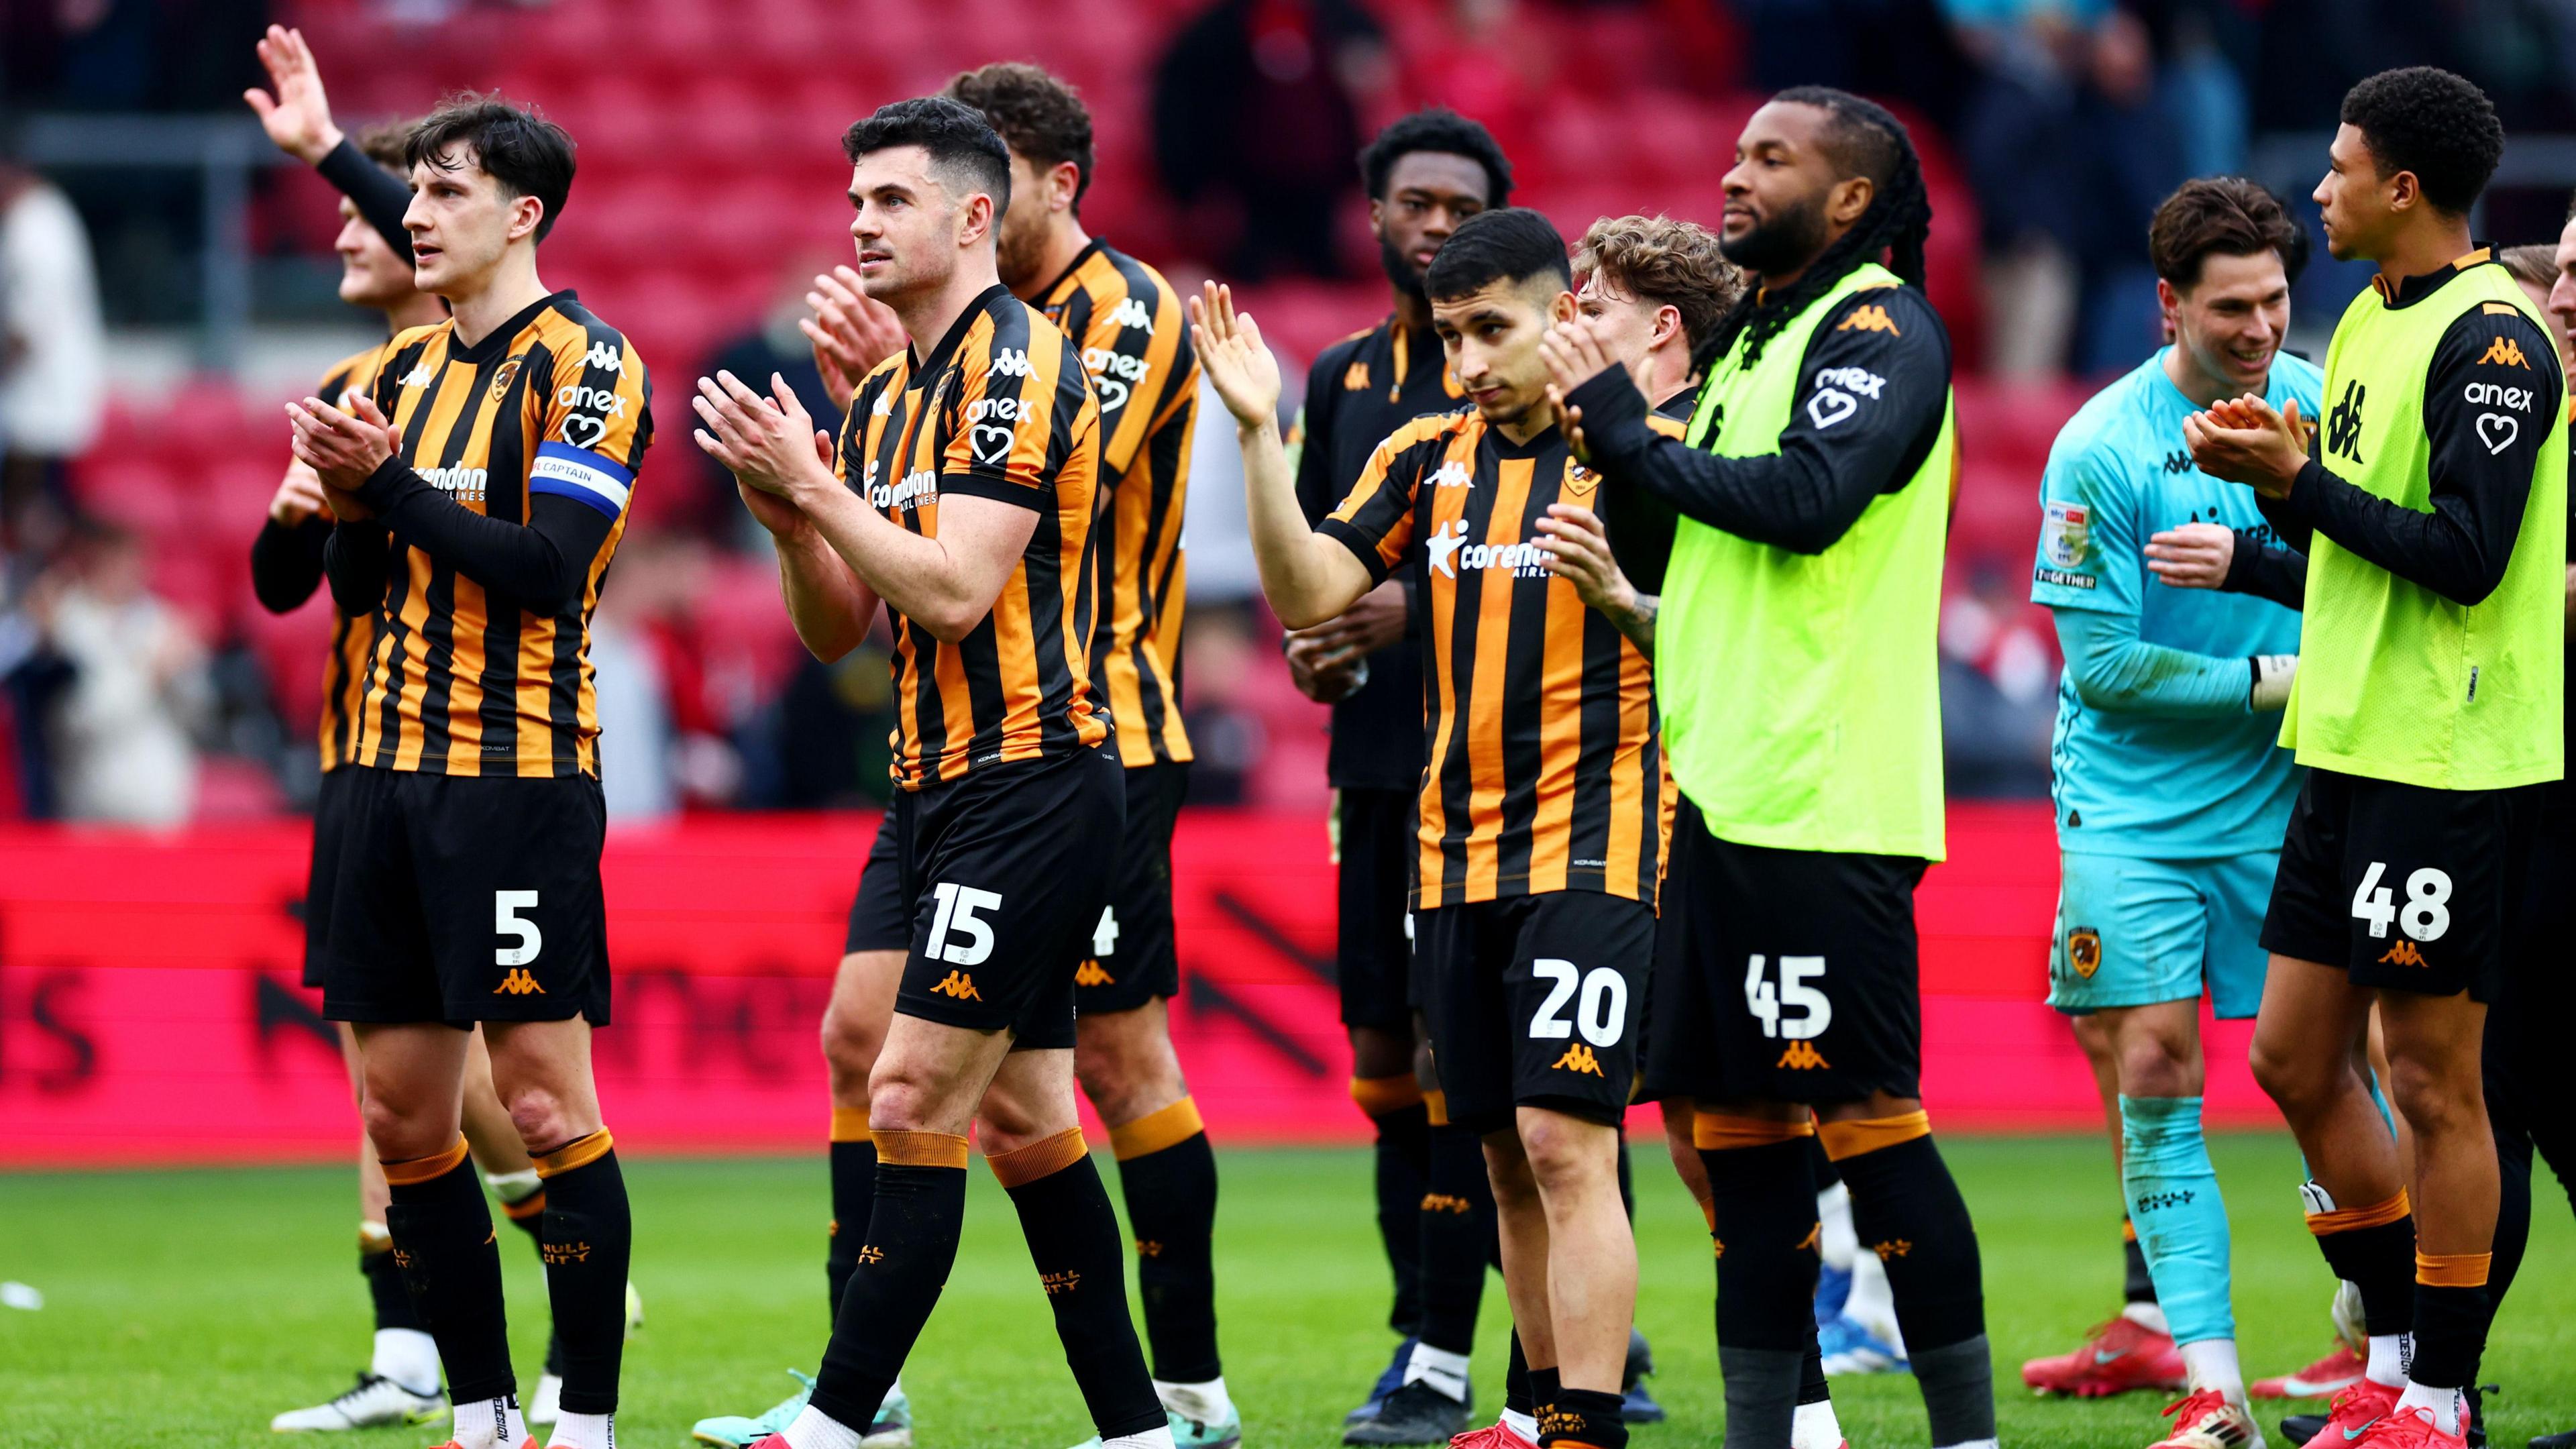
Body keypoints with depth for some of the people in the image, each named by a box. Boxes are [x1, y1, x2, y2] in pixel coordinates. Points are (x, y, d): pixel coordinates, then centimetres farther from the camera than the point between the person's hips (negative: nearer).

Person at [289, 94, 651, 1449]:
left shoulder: (581, 364, -7)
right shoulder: (407, 367, 15)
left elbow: (547, 568, -17)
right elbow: (357, 584, 16)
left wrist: (390, 482, -18)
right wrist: (348, 499, -4)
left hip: (517, 777, -8)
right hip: (391, 769, 8)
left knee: (543, 1102, -8)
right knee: (401, 1115, 7)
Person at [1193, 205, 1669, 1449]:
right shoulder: (1428, 456, 10)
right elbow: (1307, 592, 3)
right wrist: (1258, 431, -7)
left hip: (1590, 845, -6)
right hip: (1454, 855, 6)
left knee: (1565, 1142, -14)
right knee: (1506, 1157, 10)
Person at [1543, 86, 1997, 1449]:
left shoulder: (1882, 328, -7)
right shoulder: (1751, 335, 20)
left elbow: (1805, 497, -21)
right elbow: (1659, 521, 21)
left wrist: (1626, 427, -11)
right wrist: (1616, 434, 1)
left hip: (1825, 802, -9)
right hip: (1719, 794, 9)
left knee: (1863, 1112, -9)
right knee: (1735, 1119, 8)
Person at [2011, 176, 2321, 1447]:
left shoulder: (2319, 407, 1)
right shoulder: (2100, 450, -11)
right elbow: (2104, 665, -11)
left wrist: (2253, 562, -11)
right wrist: (2277, 681, -13)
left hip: (2287, 799, 2)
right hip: (2134, 804, -2)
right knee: (2154, 1072, -6)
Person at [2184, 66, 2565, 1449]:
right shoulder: (2372, 320, 15)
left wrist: (2298, 478, -15)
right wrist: (2273, 478, 4)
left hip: (2450, 764, -10)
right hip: (2350, 749, 10)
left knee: (2433, 1079, -3)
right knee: (2294, 1058, 11)